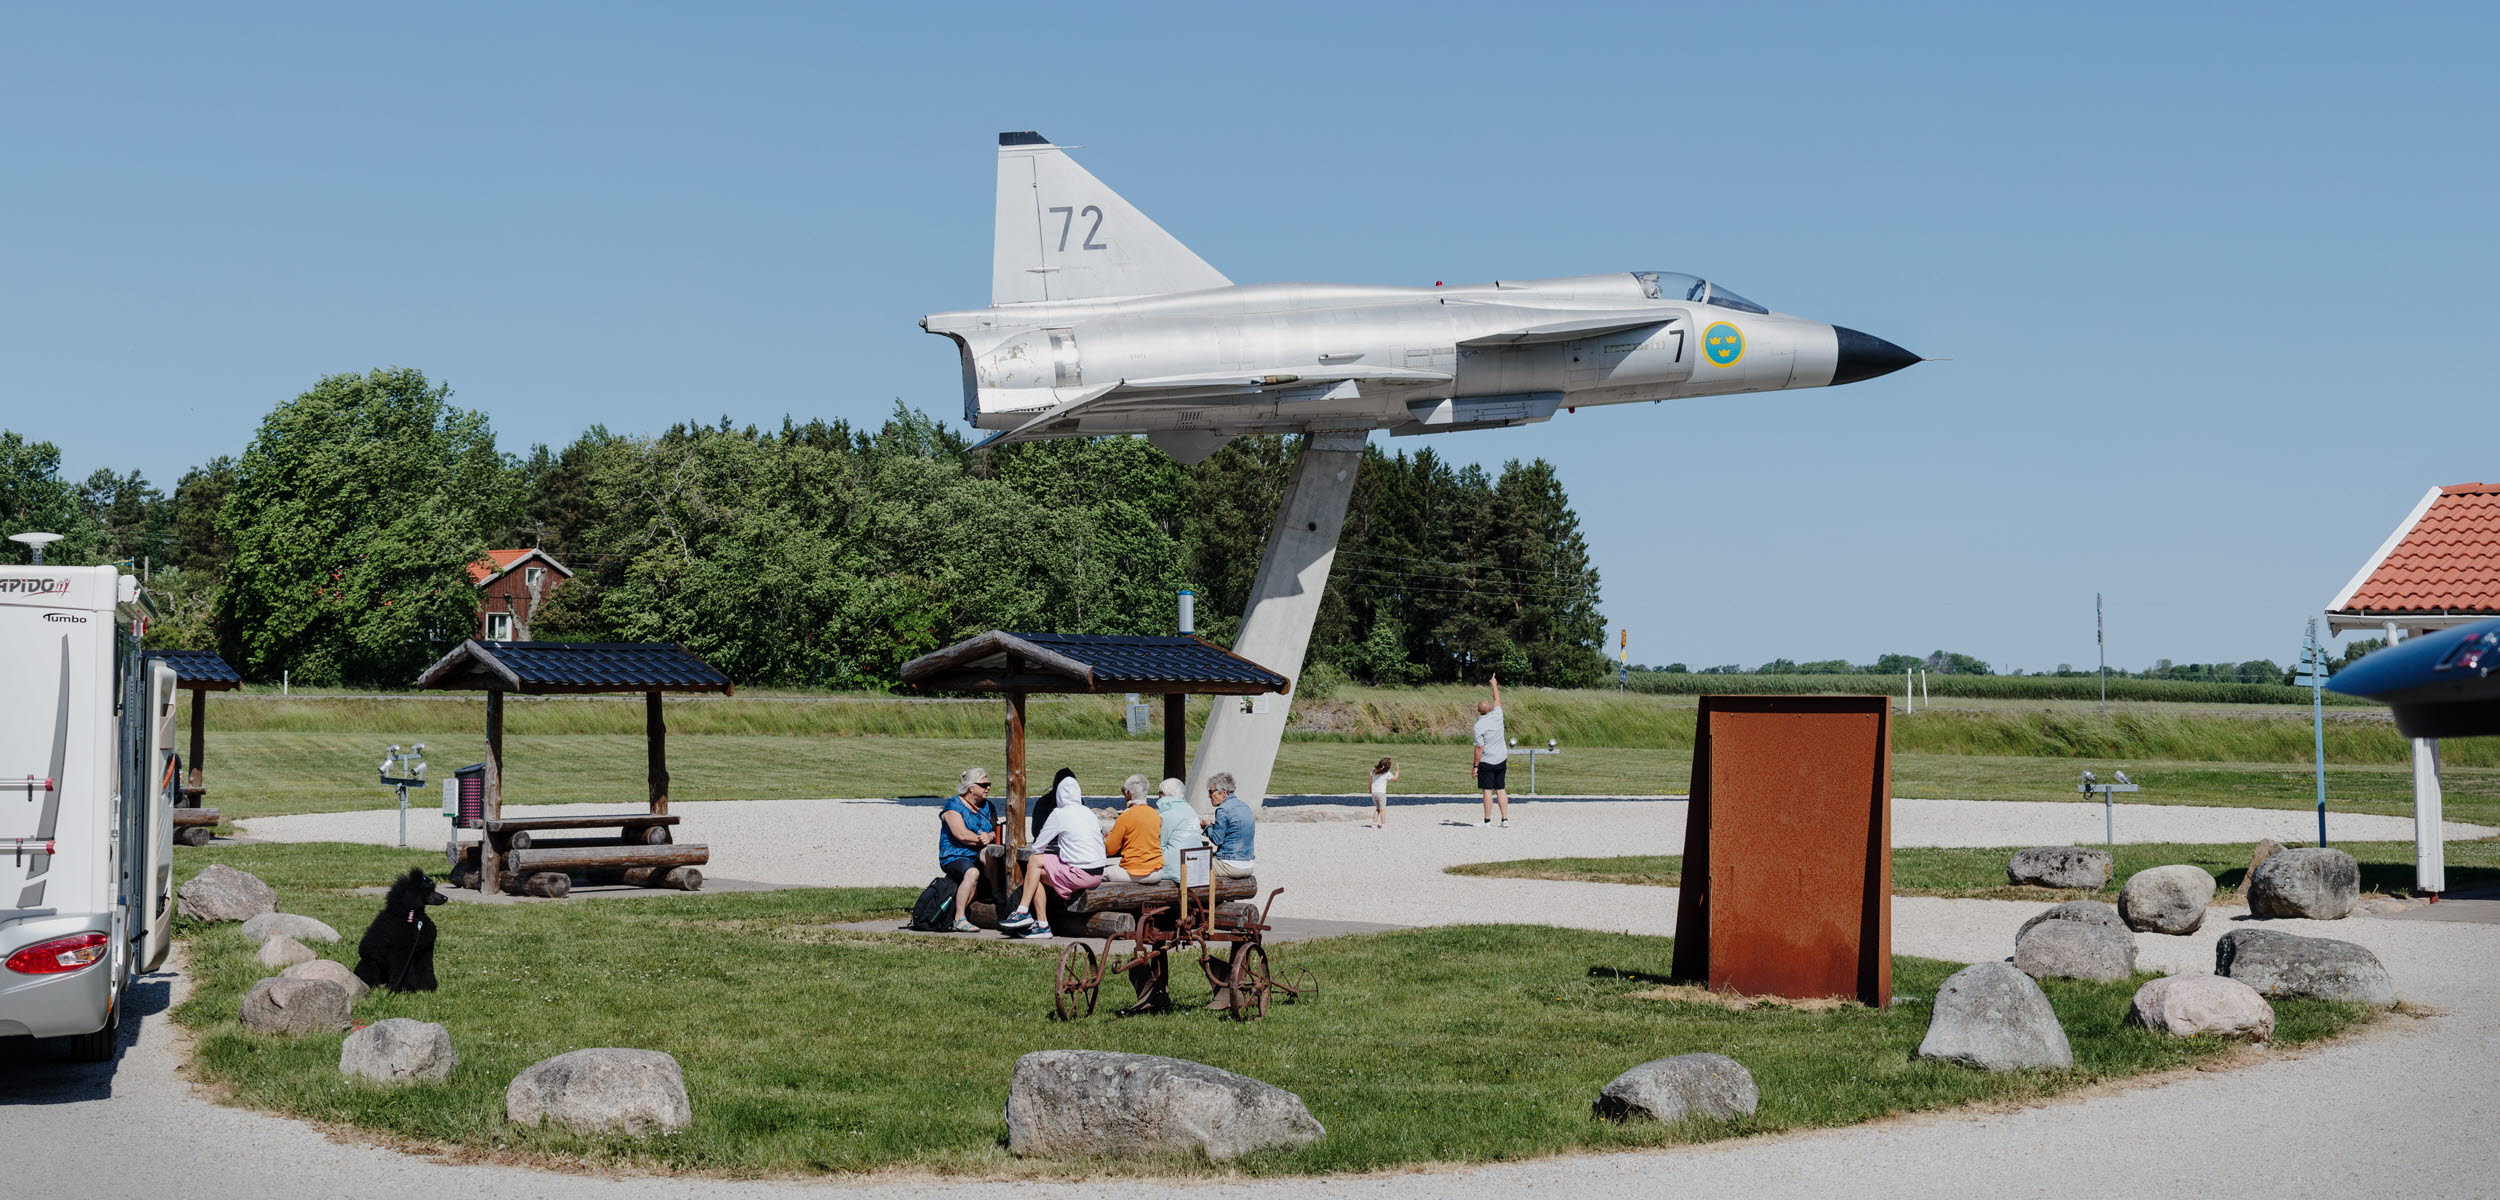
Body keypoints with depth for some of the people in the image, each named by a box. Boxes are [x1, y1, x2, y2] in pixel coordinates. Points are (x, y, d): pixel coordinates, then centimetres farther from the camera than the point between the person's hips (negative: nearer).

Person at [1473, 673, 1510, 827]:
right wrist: (1495, 685, 32)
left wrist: (1475, 766, -9)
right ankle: (1505, 819, 6)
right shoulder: (1497, 716, -3)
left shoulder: (1479, 726, -15)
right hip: (1501, 760, 5)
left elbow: (1479, 748, -15)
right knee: (1501, 789, 8)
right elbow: (1497, 700, 17)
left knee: (1487, 790, -2)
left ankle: (1487, 821, -2)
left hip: (1486, 762, -5)